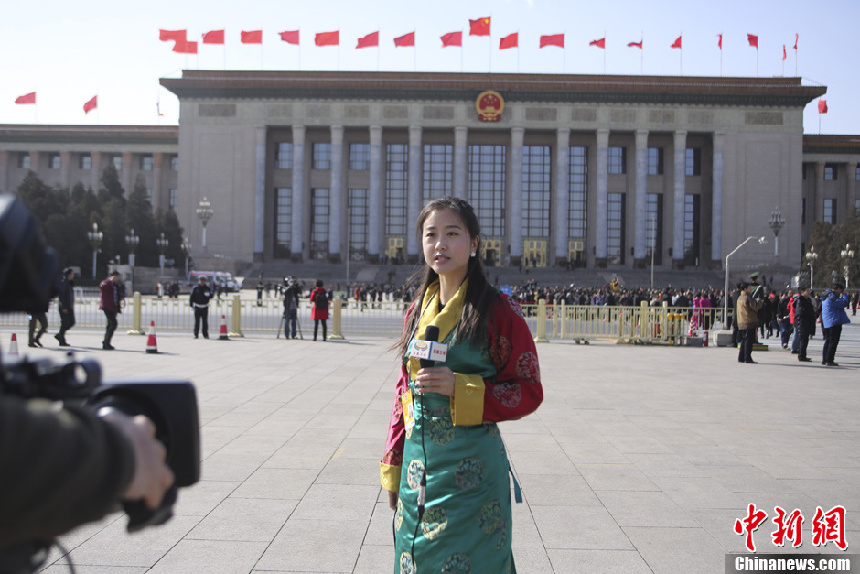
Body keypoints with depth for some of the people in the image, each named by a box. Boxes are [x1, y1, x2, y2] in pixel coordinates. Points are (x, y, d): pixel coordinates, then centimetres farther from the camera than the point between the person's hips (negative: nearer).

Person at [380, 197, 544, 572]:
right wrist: (392, 467, 12)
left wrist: (460, 387, -20)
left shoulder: (498, 310, -9)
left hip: (471, 467, -5)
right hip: (418, 463, 5)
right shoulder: (417, 311, 8)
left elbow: (528, 392, -7)